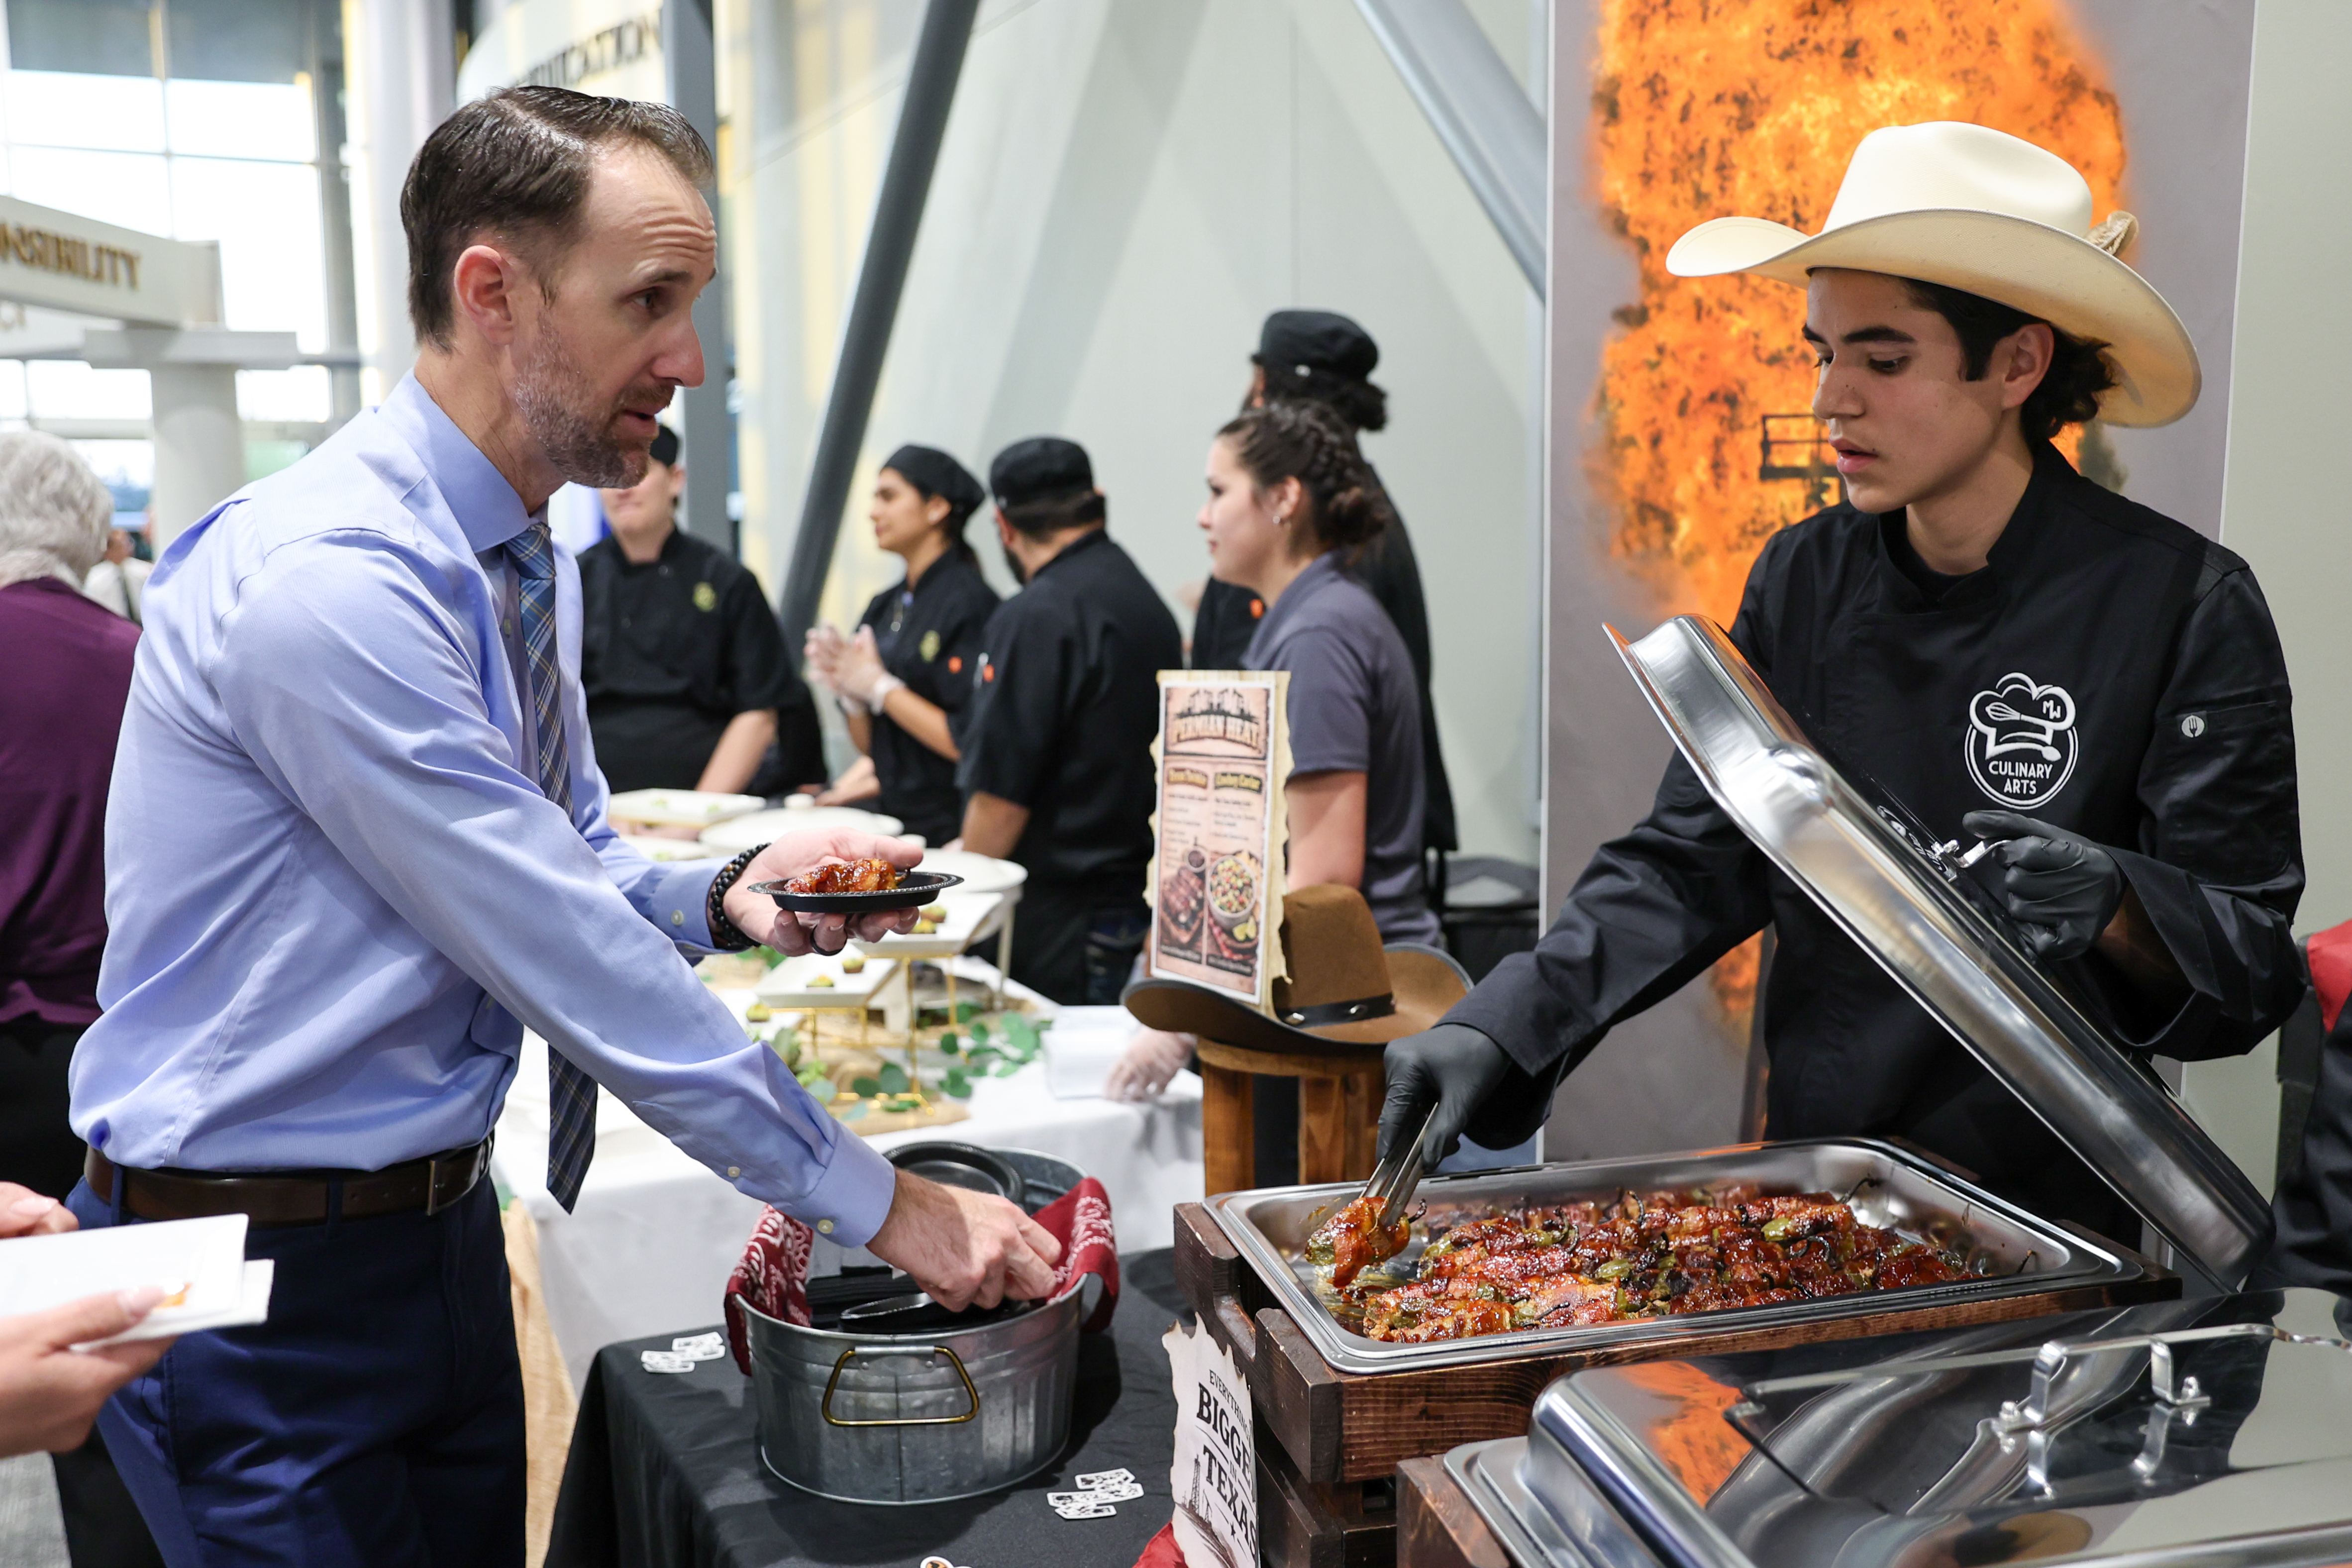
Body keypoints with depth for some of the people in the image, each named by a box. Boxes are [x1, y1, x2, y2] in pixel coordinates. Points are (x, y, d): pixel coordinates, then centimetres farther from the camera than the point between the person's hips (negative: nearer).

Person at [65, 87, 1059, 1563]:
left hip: (442, 1222, 8)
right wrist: (875, 1202, -20)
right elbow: (568, 961, -26)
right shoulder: (322, 582, -26)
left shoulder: (533, 564, 4)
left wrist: (724, 892, -12)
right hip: (259, 1274, -8)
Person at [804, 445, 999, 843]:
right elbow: (870, 745, 14)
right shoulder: (885, 607, 11)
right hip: (894, 819, 7)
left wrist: (880, 687, -14)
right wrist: (847, 689, -4)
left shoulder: (970, 603, -13)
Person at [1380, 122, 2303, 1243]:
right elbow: (1691, 865, 2)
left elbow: (2252, 964, -9)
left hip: (2050, 1213, -2)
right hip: (1809, 1183, 3)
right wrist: (1501, 1028, -11)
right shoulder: (1803, 582, 1)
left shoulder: (2186, 605, -10)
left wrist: (2113, 906, -31)